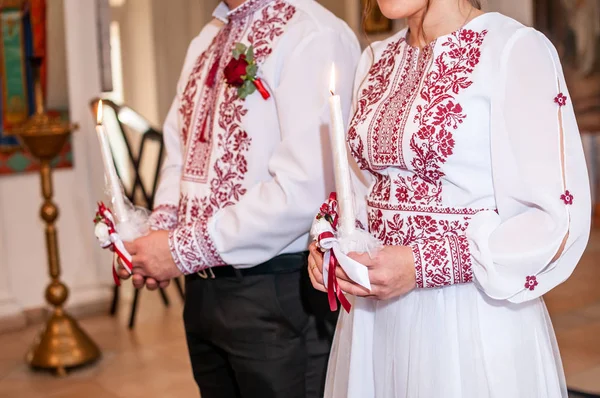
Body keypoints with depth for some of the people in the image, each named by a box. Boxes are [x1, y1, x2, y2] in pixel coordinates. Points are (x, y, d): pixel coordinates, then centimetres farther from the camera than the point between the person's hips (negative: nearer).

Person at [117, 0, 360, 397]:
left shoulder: (314, 35, -15)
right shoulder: (207, 40, 12)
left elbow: (302, 190, -24)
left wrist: (187, 249, -16)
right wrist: (157, 233, -2)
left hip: (280, 293, -8)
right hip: (204, 287, 8)